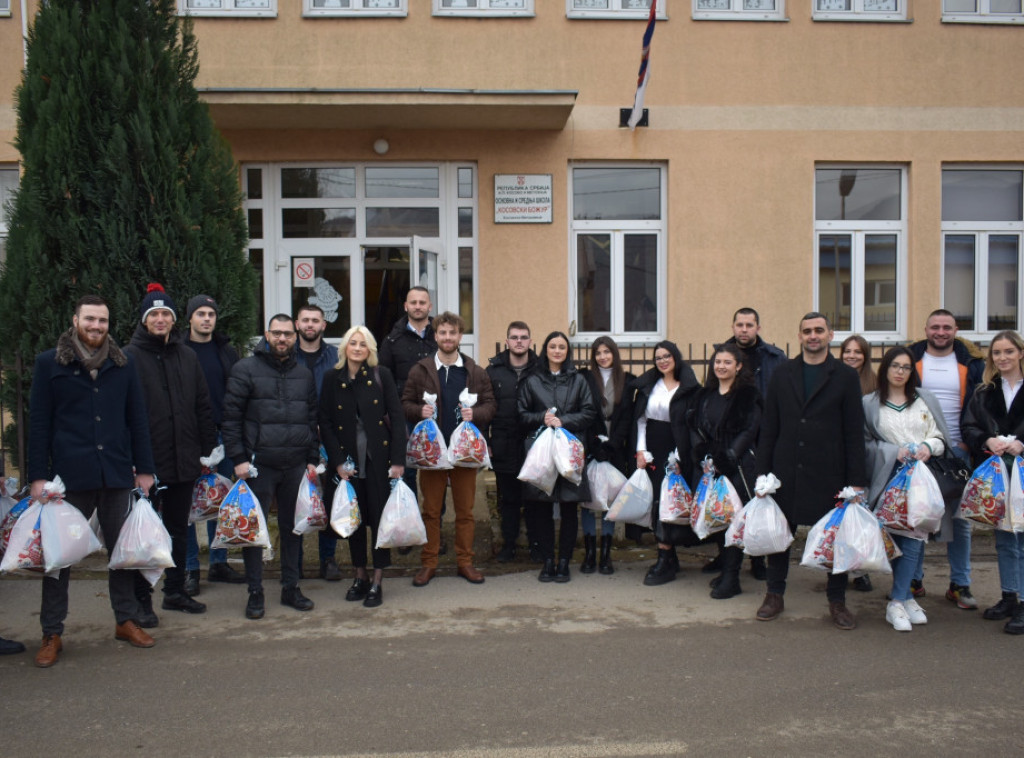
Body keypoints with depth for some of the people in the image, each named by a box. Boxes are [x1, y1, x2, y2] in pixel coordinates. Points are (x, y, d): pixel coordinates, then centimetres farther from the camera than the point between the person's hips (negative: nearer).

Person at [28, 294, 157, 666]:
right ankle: (52, 634, 17)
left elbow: (137, 419, 9)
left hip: (116, 473, 2)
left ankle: (127, 620, 25)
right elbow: (39, 423, 1)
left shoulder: (123, 363, 8)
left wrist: (144, 468, 5)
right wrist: (38, 475, -5)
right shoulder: (49, 363, 2)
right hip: (69, 475, -2)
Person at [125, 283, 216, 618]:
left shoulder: (187, 356, 8)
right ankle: (142, 599, 15)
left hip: (184, 461, 5)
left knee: (179, 529, 15)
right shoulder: (130, 357, -5)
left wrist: (207, 450, 7)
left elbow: (203, 406, 11)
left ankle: (175, 591, 28)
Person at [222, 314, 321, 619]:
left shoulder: (304, 374, 13)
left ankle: (291, 587, 22)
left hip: (296, 465, 4)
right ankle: (255, 592, 13)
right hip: (259, 464, -4)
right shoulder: (245, 369, -1)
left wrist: (313, 459, 8)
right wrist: (239, 458, -11)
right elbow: (231, 417, -4)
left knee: (293, 527, 10)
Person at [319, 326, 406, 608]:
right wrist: (337, 461, -6)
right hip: (348, 460, 2)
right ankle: (360, 576, 24)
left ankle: (377, 583, 10)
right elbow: (325, 423, 2)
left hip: (379, 458, -1)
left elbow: (397, 418, -3)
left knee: (381, 517, 0)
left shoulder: (381, 376, -1)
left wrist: (398, 460, -9)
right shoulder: (332, 379, 3)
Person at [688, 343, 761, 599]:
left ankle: (731, 577, 1)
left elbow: (749, 431, -8)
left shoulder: (748, 394, -1)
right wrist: (703, 457, -4)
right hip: (709, 467, 5)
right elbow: (694, 428, 11)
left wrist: (726, 458, -15)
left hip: (738, 467, -5)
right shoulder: (704, 395, 15)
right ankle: (725, 570, 18)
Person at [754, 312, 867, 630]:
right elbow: (769, 427, 8)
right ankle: (774, 595, 23)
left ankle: (837, 600, 21)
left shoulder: (845, 376, 2)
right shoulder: (782, 374, 8)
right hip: (787, 470, 2)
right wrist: (762, 471, 3)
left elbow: (854, 432, -1)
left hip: (828, 472, -2)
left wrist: (856, 480, -6)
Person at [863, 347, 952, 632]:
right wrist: (895, 451, -12)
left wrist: (928, 446, -11)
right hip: (890, 478, -2)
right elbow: (866, 443, 3)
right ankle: (906, 595, 8)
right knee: (899, 539, -5)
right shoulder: (870, 404, 6)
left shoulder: (925, 399, 12)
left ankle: (897, 602, 3)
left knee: (914, 538, -5)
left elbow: (941, 437, 11)